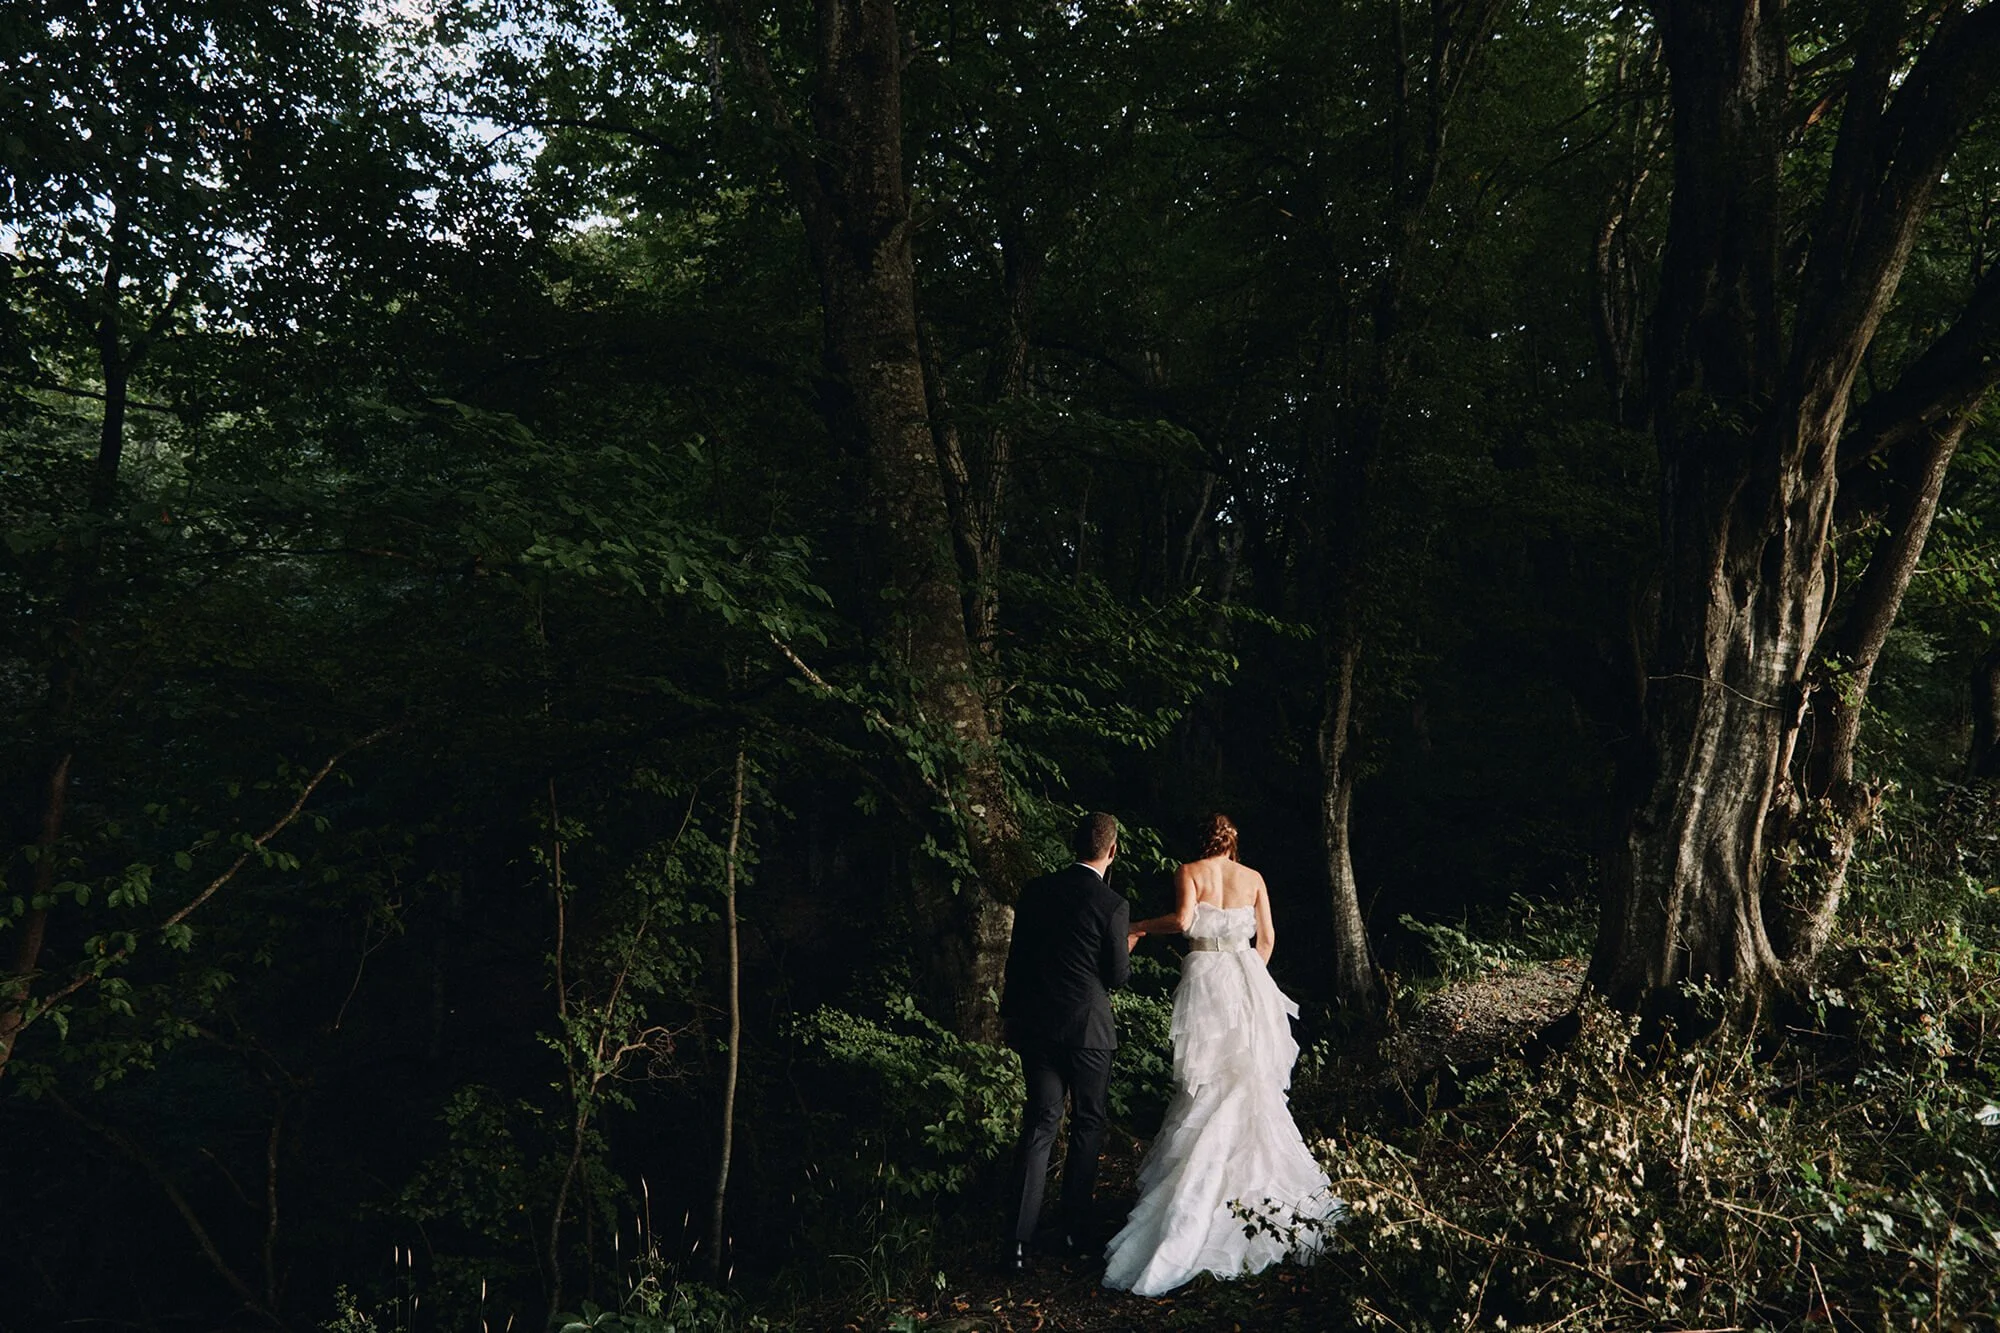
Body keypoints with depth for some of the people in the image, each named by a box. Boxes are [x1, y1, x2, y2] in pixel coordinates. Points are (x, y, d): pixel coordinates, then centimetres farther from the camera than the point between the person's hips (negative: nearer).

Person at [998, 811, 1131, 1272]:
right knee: (1088, 1123, 14)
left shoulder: (1035, 890, 2)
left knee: (1040, 1123, 8)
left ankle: (1018, 1241, 0)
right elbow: (1117, 976, -5)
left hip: (1035, 1023, 4)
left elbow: (1016, 956, 8)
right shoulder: (1113, 905, -11)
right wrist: (1129, 947, 16)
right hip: (1087, 1027, -4)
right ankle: (1075, 1230, 21)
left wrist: (1011, 1011, 18)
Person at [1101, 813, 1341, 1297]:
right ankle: (1252, 1177, 15)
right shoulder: (1253, 878, 8)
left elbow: (1182, 920, -18)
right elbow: (1266, 938, 8)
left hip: (1205, 976, -3)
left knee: (1207, 1083, 0)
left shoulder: (1190, 872, -2)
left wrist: (1138, 927, -5)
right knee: (1251, 1082, 10)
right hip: (1247, 977, 3)